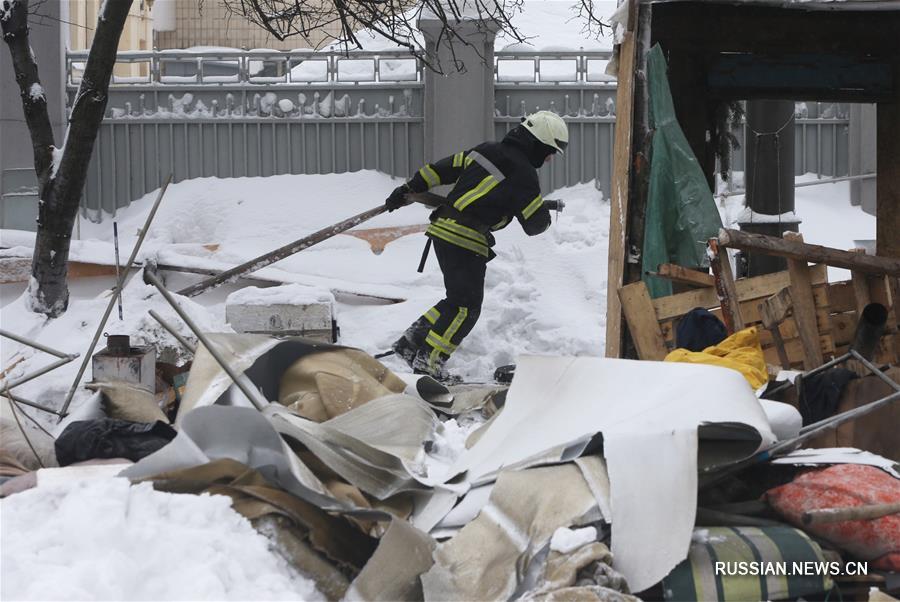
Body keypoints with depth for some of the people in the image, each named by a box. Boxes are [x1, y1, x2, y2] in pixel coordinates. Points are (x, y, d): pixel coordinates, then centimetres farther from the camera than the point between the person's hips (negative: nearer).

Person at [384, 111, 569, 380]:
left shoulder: (487, 150, 12)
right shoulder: (523, 173, -11)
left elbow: (445, 168, 16)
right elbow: (536, 223, -8)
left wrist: (409, 189, 21)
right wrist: (545, 215, 16)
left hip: (442, 230, 9)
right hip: (465, 240, -9)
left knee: (458, 300, 19)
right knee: (466, 307, -3)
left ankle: (411, 342, 18)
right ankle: (427, 362, -5)